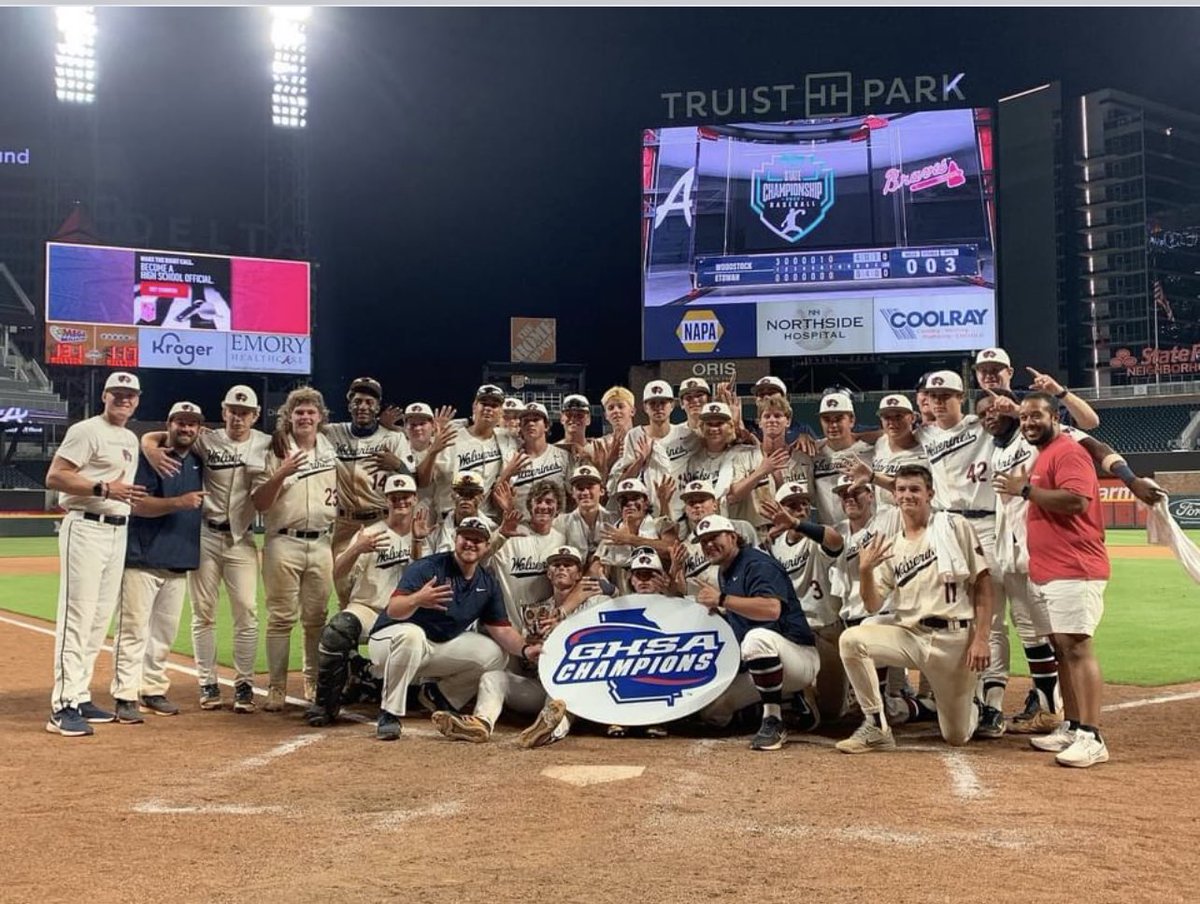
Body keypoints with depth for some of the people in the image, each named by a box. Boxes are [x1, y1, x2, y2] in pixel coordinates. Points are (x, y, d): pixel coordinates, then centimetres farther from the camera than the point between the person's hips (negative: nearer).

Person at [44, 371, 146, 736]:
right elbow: (54, 477, -14)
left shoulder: (131, 439, 19)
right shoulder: (87, 431, -7)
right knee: (77, 614, -10)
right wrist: (104, 488, -21)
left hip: (118, 532, 9)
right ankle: (63, 707, -9)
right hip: (86, 528, -9)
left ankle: (80, 697, 19)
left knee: (100, 618, 11)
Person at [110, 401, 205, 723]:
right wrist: (178, 502, -26)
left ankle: (153, 691, 20)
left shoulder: (197, 463, 14)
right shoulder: (149, 457, -5)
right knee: (133, 628, -6)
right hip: (144, 559, -6)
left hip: (180, 562, 7)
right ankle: (125, 697, -3)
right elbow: (138, 504, -15)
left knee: (165, 631, 11)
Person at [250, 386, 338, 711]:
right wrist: (281, 474, -22)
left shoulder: (331, 450, 10)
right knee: (281, 617, -2)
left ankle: (315, 685, 19)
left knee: (317, 619, 8)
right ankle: (276, 689, 3)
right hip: (284, 543, -3)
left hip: (321, 544, 4)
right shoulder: (275, 452, -2)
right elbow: (259, 503, -7)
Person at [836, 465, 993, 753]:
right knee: (851, 639, -26)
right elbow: (872, 606, 2)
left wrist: (981, 639, -13)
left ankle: (971, 707, 41)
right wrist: (865, 571, -18)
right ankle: (877, 728, -15)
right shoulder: (888, 546, 9)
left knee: (956, 737, 4)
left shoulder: (954, 526, -1)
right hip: (908, 635, 3)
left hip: (954, 639, -3)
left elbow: (983, 585, -4)